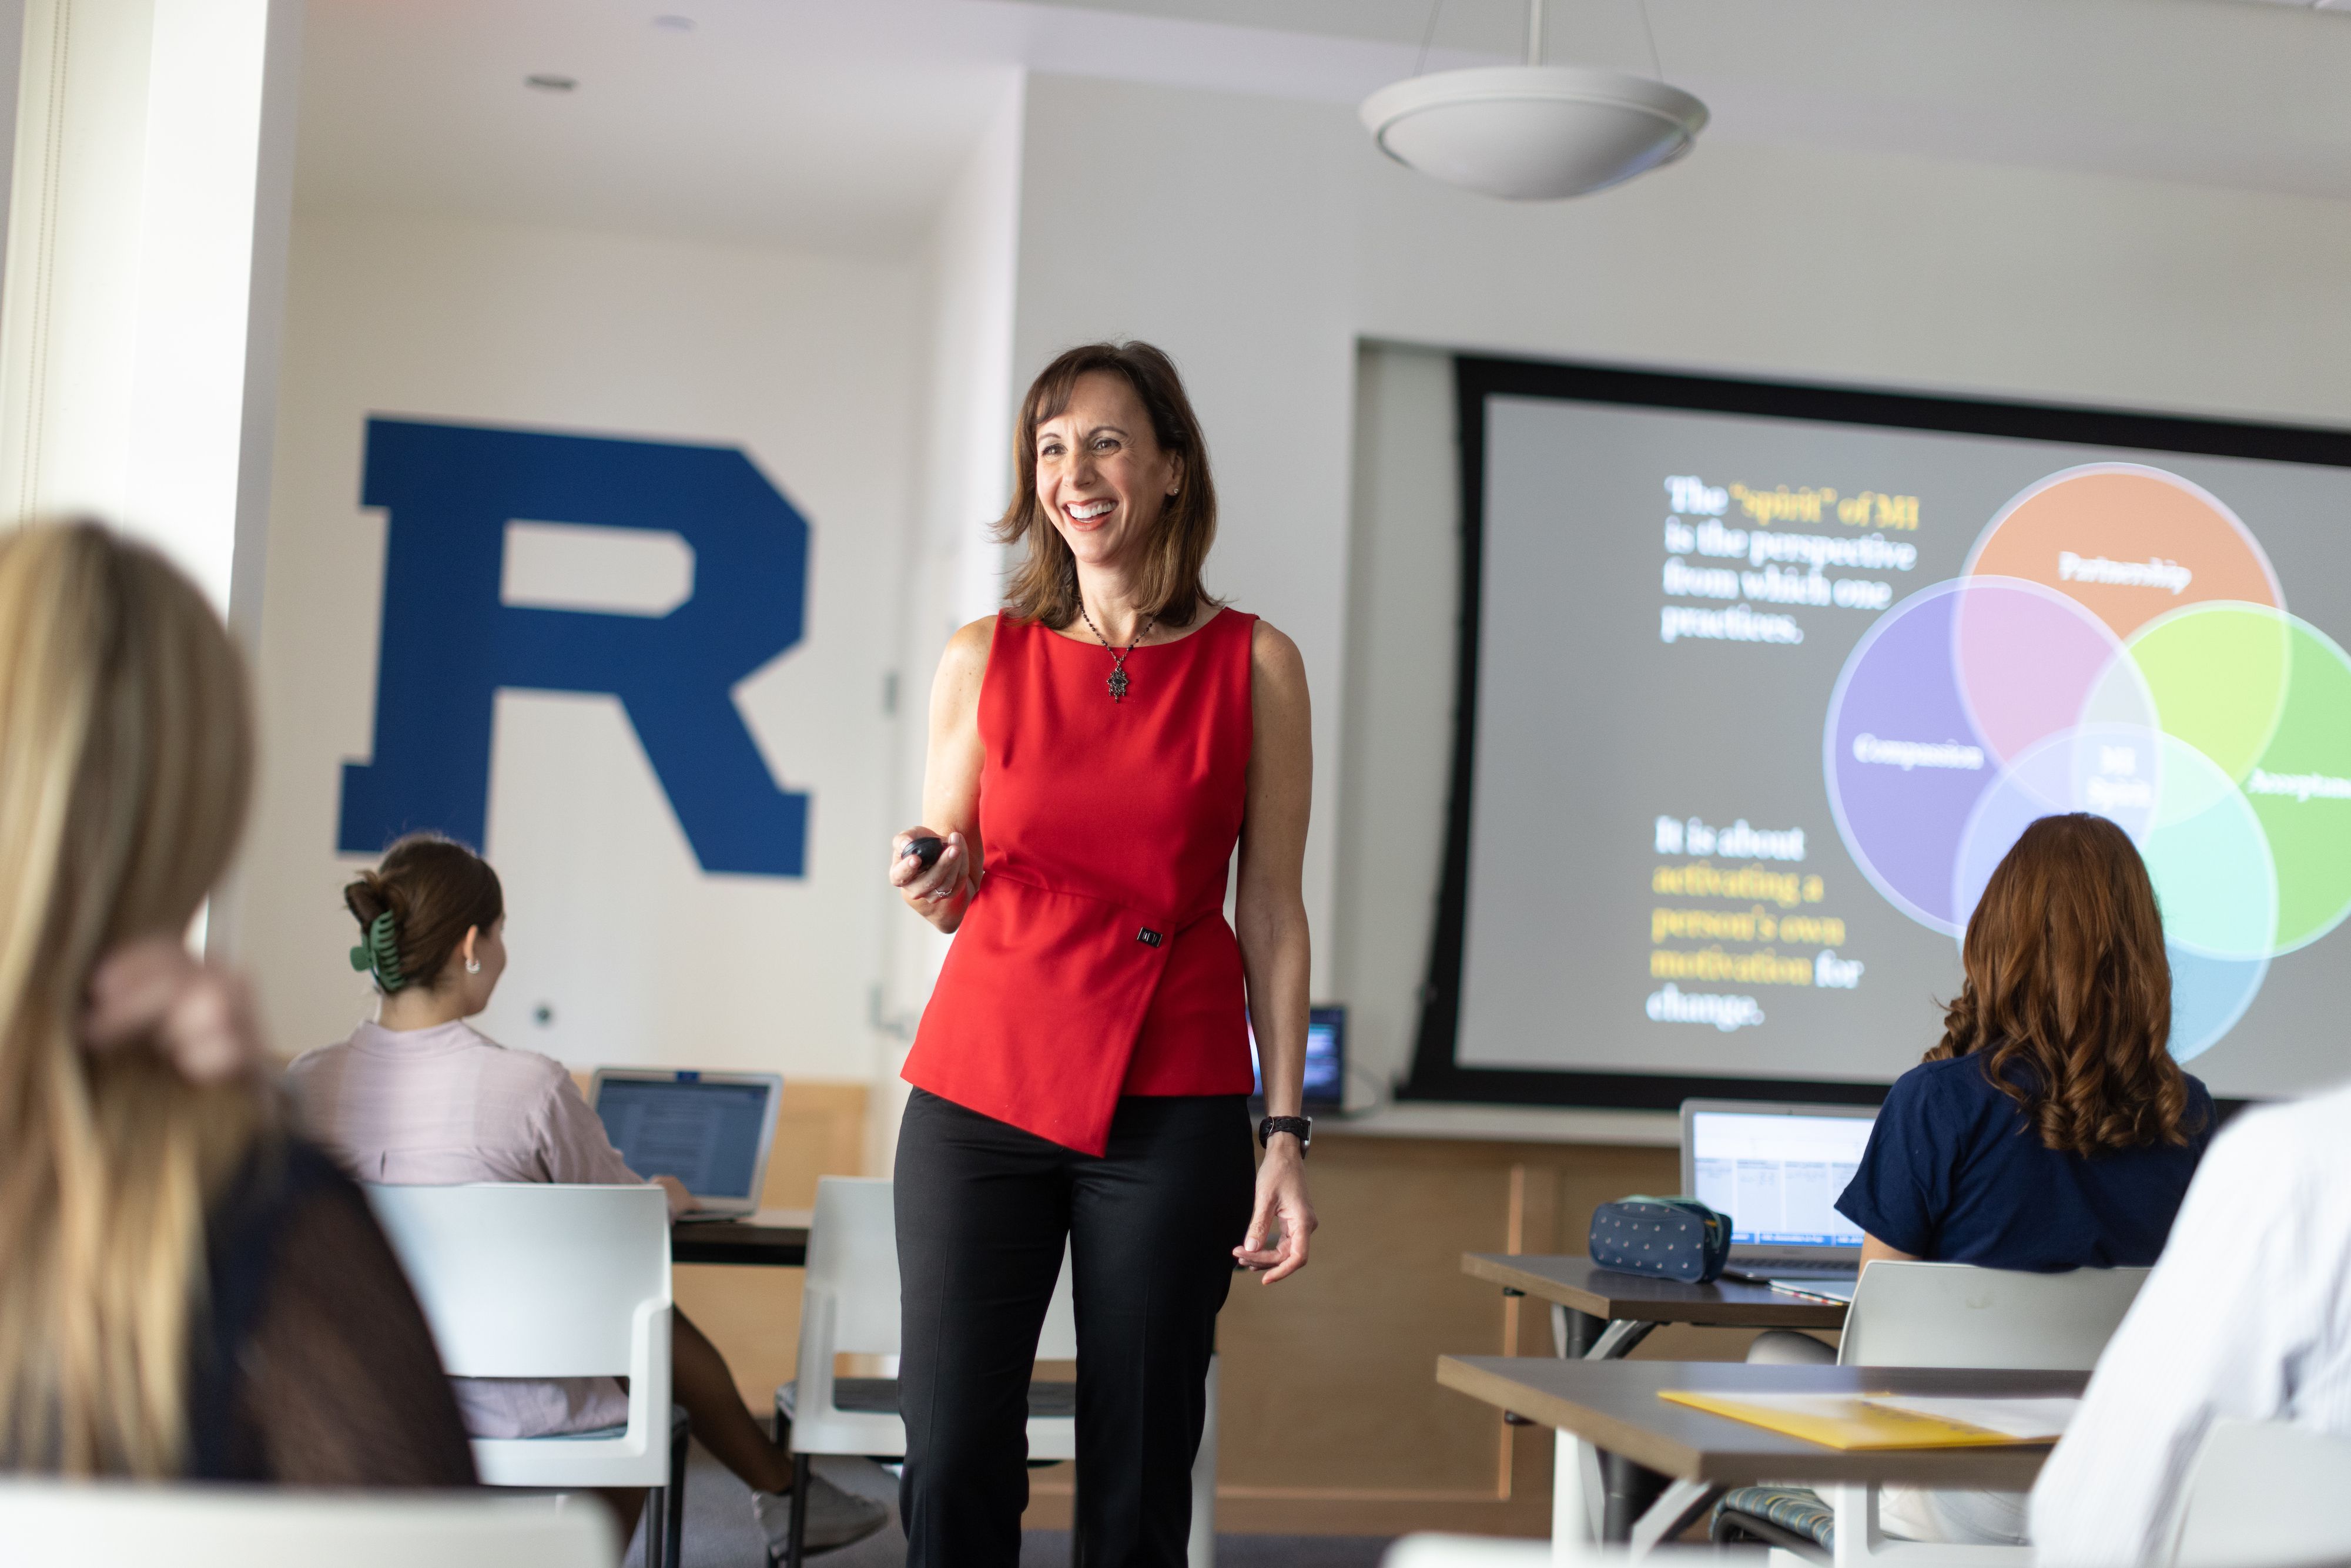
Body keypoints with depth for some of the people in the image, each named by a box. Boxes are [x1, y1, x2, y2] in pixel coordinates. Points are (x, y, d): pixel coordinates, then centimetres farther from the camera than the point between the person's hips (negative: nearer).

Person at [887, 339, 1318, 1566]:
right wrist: (931, 882, -9)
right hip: (982, 1087, 1)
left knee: (1138, 1468, 2)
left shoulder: (1253, 665, 3)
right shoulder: (983, 658, 6)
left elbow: (1271, 908, 5)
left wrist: (1285, 1134, 0)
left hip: (1173, 1106, -1)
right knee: (953, 1460, -2)